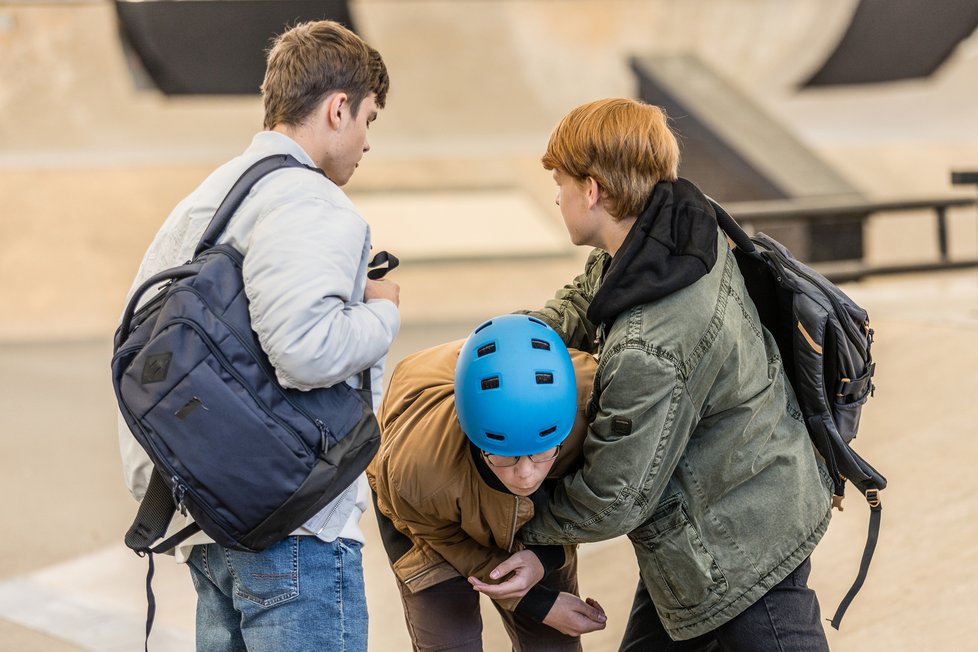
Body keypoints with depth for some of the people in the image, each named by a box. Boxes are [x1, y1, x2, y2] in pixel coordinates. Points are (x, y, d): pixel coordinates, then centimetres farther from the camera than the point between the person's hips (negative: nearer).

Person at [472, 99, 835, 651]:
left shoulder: (647, 352, -34)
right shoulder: (679, 227, -7)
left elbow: (614, 500, -22)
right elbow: (586, 300, 15)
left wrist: (527, 526, -5)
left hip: (744, 543, -10)